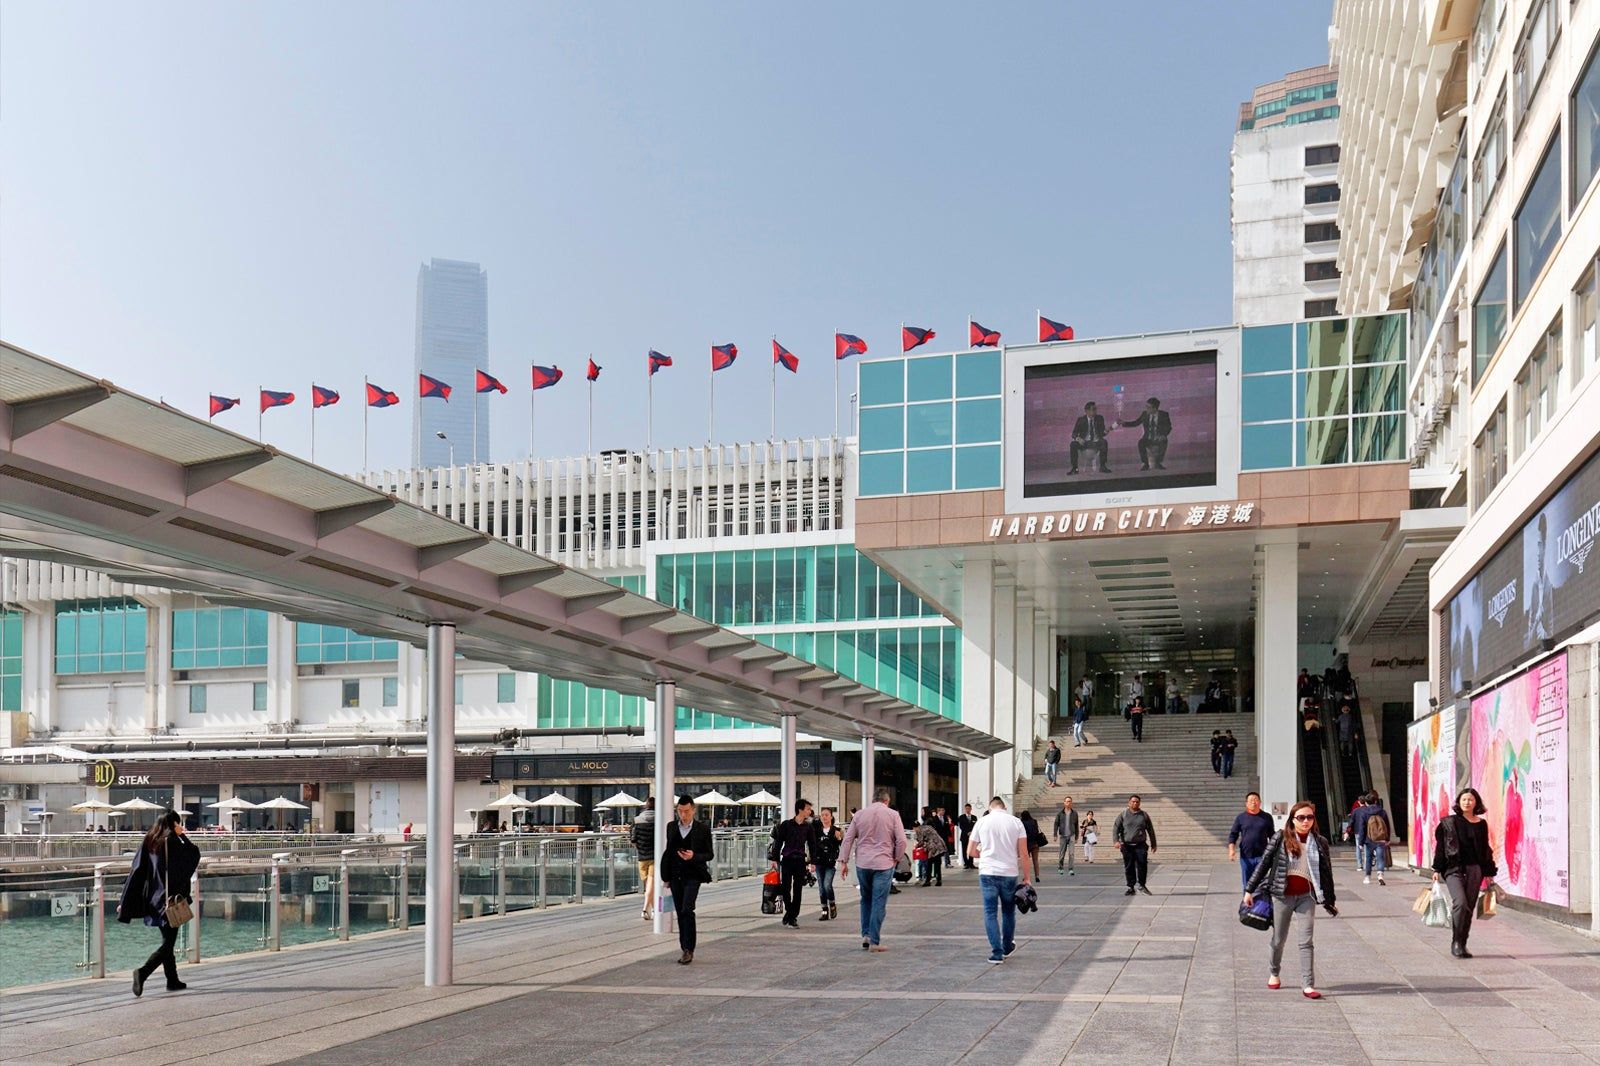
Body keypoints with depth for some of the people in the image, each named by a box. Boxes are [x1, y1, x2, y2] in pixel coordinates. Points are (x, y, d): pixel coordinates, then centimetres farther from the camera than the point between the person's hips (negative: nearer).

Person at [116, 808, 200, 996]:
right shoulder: (173, 843, -13)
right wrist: (183, 835, 7)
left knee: (167, 940, 18)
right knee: (168, 943, -3)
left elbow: (136, 871, 2)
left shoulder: (148, 842, 4)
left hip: (152, 899, 7)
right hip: (170, 899, -7)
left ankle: (173, 981, 24)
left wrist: (125, 902, 4)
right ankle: (143, 972, -23)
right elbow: (195, 854, -3)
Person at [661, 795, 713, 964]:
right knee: (680, 913, 7)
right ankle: (685, 950, 15)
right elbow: (668, 852, 15)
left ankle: (689, 949, -12)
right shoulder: (671, 827, 9)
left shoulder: (703, 829, -2)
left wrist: (694, 856, -18)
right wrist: (666, 877, 11)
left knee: (687, 911, -16)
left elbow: (709, 854, 1)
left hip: (693, 875, -4)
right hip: (675, 876, 4)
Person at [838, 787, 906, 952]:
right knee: (879, 903, 0)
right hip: (884, 864, -3)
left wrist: (844, 861, 9)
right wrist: (896, 859, 7)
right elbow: (901, 841, -6)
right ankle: (874, 941, -1)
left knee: (866, 900, 20)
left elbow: (847, 839, 5)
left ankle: (866, 934, 13)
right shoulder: (893, 815, -1)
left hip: (862, 864, 3)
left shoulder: (860, 815, 7)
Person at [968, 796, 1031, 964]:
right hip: (1010, 873, 1)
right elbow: (1023, 853, -2)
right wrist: (1026, 876, 4)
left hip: (987, 873, -1)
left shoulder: (982, 822, 2)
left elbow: (971, 851, 5)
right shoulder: (1016, 822, 1)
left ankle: (997, 953, -4)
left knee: (990, 913, 3)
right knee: (1008, 911, 18)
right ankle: (1007, 947, 33)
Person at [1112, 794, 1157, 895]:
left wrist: (1153, 845, 17)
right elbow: (1116, 828, 2)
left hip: (1140, 845, 0)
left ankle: (1141, 885, 2)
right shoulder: (1123, 815, 8)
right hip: (1127, 845, 0)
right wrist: (1116, 841, -14)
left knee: (1142, 864, -14)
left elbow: (1151, 830, 18)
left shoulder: (1144, 815, 11)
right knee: (1129, 867, 1)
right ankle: (1130, 888, 9)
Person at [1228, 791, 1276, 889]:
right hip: (1246, 857, 1)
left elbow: (1272, 836, 13)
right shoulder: (1241, 817, 5)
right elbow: (1233, 834, 5)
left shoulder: (1267, 817, 6)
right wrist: (1231, 849, -9)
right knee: (1247, 883, 8)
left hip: (1261, 856, -1)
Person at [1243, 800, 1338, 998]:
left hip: (1306, 896, 0)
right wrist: (1250, 890, 1)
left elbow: (1326, 872, 9)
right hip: (1282, 896, 0)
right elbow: (1264, 864, 1)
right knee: (1279, 939, 12)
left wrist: (1331, 901, 13)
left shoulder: (1320, 843, 3)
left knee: (1306, 941, -6)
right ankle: (1274, 973, 35)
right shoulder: (1280, 838, -2)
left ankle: (1308, 985, -5)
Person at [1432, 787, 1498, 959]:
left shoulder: (1481, 824, 10)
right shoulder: (1449, 822, 1)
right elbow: (1440, 846, 1)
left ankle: (1462, 945, 15)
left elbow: (1486, 850, 15)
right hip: (1454, 869, -3)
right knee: (1460, 903, -20)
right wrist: (1437, 870, -4)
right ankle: (1456, 942, -9)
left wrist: (1489, 873, 13)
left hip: (1475, 869, 3)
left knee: (1469, 908, 4)